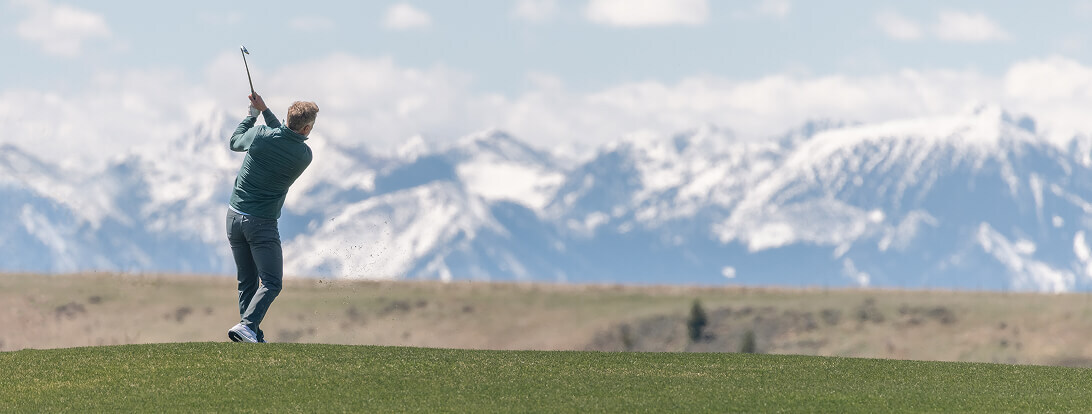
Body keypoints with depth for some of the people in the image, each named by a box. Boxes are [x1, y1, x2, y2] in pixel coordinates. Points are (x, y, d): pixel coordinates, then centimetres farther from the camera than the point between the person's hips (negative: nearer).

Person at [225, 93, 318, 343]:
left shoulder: (261, 135, -7)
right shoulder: (304, 155, -8)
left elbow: (235, 142, 16)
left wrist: (254, 114, 26)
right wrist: (265, 111, 18)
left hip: (235, 216, 4)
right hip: (262, 223, -4)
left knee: (247, 282, 12)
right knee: (271, 283, -4)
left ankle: (254, 337, 11)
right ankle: (247, 325, -25)